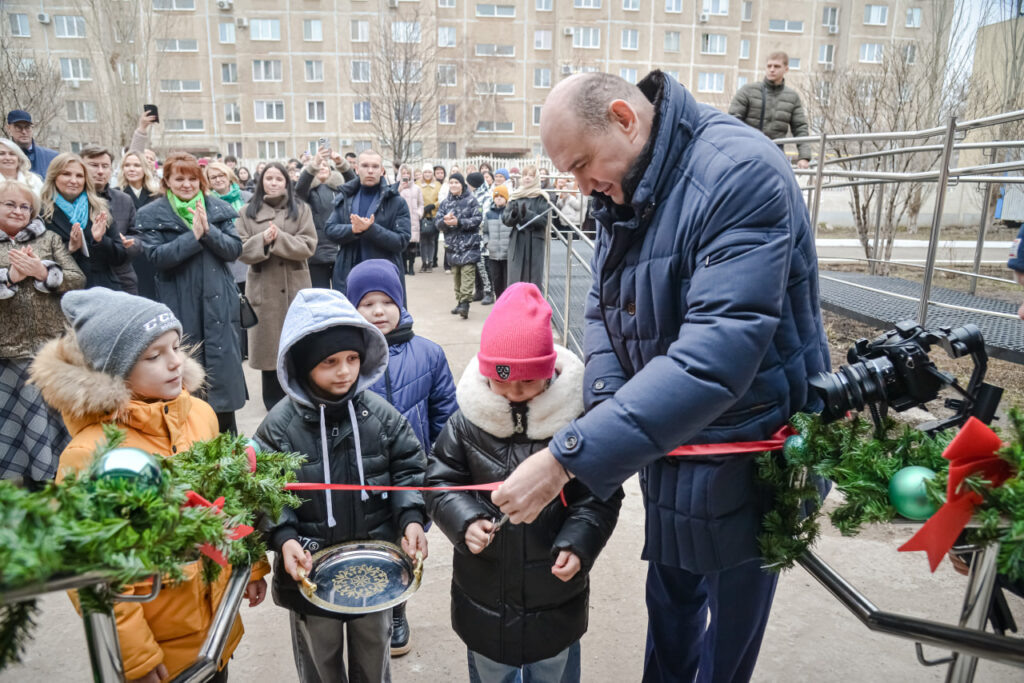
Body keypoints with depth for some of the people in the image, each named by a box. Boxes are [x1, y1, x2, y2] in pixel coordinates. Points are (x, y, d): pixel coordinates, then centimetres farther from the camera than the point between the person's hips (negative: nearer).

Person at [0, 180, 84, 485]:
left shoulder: (49, 239, 9)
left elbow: (78, 280, 1)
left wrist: (42, 273, -13)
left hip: (54, 345, 0)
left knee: (57, 411, 7)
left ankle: (59, 473, 21)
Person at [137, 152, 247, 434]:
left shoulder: (219, 209, 8)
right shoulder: (151, 215, 2)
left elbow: (234, 249, 0)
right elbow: (157, 256, -10)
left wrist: (209, 231, -16)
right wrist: (193, 236, -18)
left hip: (218, 302, 2)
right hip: (179, 306, -1)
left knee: (222, 362, 5)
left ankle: (227, 438, 19)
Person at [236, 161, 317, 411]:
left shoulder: (301, 209, 5)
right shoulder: (248, 212, 6)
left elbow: (308, 246, -6)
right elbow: (241, 251, -1)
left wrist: (279, 238, -19)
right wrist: (262, 240, -19)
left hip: (295, 286, 0)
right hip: (264, 288, 0)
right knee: (269, 343, 4)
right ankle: (274, 404, 16)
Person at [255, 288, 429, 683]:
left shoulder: (379, 413, -10)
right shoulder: (279, 425, -13)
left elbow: (409, 469, -2)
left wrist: (411, 518, -16)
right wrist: (283, 538, -23)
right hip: (311, 573, -1)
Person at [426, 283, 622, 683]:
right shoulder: (466, 422, -12)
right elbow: (441, 483, -3)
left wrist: (578, 545, -21)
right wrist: (465, 522, -20)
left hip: (555, 595, -1)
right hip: (484, 594, 2)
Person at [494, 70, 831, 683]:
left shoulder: (741, 174, -27)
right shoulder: (622, 191, 0)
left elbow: (715, 357, -37)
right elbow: (604, 309, 4)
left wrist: (567, 457, -38)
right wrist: (606, 400, -16)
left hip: (744, 457, -7)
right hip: (666, 436, 7)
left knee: (729, 633, 16)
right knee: (671, 599, 26)